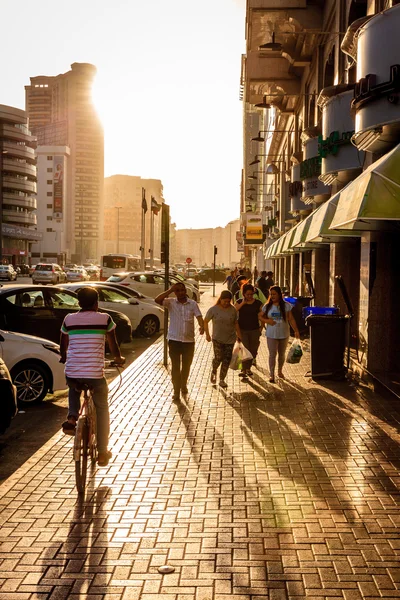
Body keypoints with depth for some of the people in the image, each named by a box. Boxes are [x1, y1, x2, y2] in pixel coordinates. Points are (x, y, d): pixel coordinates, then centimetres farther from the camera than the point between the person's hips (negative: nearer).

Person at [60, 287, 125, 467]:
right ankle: (103, 452, 19)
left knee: (73, 390, 37)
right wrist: (118, 358, 29)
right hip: (95, 374, -2)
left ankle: (71, 418, 11)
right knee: (102, 409, 19)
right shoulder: (104, 319, 0)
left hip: (71, 373, 2)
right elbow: (113, 344, 8)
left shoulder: (69, 319, 7)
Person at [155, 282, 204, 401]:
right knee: (175, 367, -1)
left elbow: (199, 317, -10)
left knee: (186, 366, 15)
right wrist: (170, 290, -16)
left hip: (189, 340, 1)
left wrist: (202, 327, -31)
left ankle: (183, 385, 38)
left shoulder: (193, 304, 1)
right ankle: (176, 391, 5)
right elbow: (157, 300, -18)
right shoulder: (171, 302, -2)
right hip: (174, 340, -1)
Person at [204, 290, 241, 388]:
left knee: (227, 360, 2)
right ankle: (214, 372, 22)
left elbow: (236, 323, 12)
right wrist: (207, 334, 2)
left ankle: (222, 380, 14)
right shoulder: (213, 309, -7)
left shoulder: (233, 310, 2)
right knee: (218, 357, -10)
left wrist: (239, 335, 10)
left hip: (230, 339, 3)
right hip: (217, 339, -3)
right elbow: (205, 321, 3)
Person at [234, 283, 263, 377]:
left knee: (253, 350, 9)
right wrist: (242, 303, -18)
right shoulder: (239, 302, 0)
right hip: (242, 330, -2)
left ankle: (248, 367, 29)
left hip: (254, 330, 2)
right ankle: (244, 370, -8)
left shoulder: (258, 303, 1)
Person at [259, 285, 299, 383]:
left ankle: (280, 371, 35)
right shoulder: (267, 306, -1)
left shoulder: (286, 305, -4)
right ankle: (272, 374, 4)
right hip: (271, 334, -1)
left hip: (284, 334, 1)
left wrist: (296, 330, -8)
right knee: (272, 354, -3)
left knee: (282, 354, 15)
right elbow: (260, 316, 6)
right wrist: (267, 320, -14)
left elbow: (291, 319, -2)